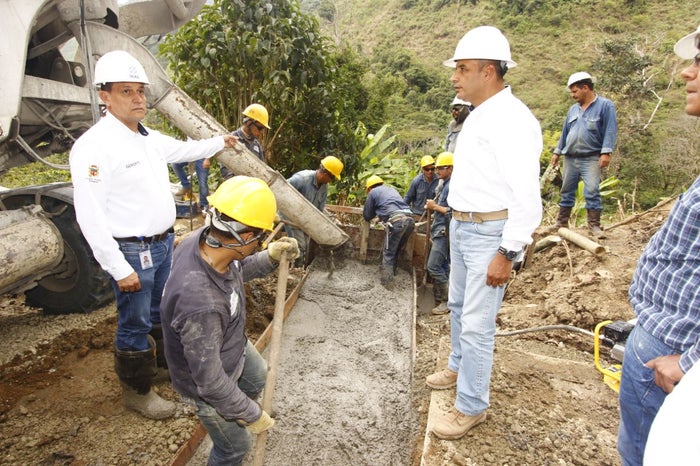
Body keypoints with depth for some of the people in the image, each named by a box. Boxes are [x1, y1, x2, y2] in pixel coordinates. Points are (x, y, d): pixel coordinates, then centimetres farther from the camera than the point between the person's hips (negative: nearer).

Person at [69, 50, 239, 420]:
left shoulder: (151, 138, 7)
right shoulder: (94, 146, -20)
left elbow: (182, 149, 30)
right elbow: (89, 216, -22)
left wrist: (219, 142, 39)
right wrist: (119, 268, -22)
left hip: (163, 243, 9)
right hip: (131, 252, -8)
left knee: (163, 312, 24)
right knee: (135, 324, 6)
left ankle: (171, 362, 46)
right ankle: (137, 392, 26)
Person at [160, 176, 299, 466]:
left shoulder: (204, 239, -23)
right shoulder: (201, 304, -46)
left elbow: (236, 271, 1)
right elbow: (209, 381, -32)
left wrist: (270, 257, -15)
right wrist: (252, 415, -18)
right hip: (210, 379, -7)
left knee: (257, 378, 35)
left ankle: (234, 415, 64)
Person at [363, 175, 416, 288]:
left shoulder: (373, 192, 14)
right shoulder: (392, 189, 33)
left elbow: (367, 216, 19)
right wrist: (382, 218, 53)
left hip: (396, 221, -6)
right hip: (410, 219, 6)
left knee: (388, 253, 4)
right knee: (395, 251, 19)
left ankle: (387, 281, 2)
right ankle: (390, 275, 29)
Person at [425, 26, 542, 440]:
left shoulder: (512, 119, -18)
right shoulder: (478, 116, 10)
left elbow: (527, 198, -22)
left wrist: (507, 254, -21)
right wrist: (457, 221, 15)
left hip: (490, 232, -9)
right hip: (462, 225, 10)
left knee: (477, 322, -2)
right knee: (459, 306, 22)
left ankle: (471, 407, 15)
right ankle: (459, 367, 44)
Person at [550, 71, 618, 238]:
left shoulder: (605, 105, -2)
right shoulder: (573, 109, 15)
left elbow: (610, 130, -9)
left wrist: (606, 152, -18)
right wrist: (557, 152, 18)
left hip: (591, 158, -5)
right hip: (570, 158, 6)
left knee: (592, 191, -10)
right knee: (567, 190, 9)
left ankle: (594, 224, -4)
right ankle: (561, 222, 17)